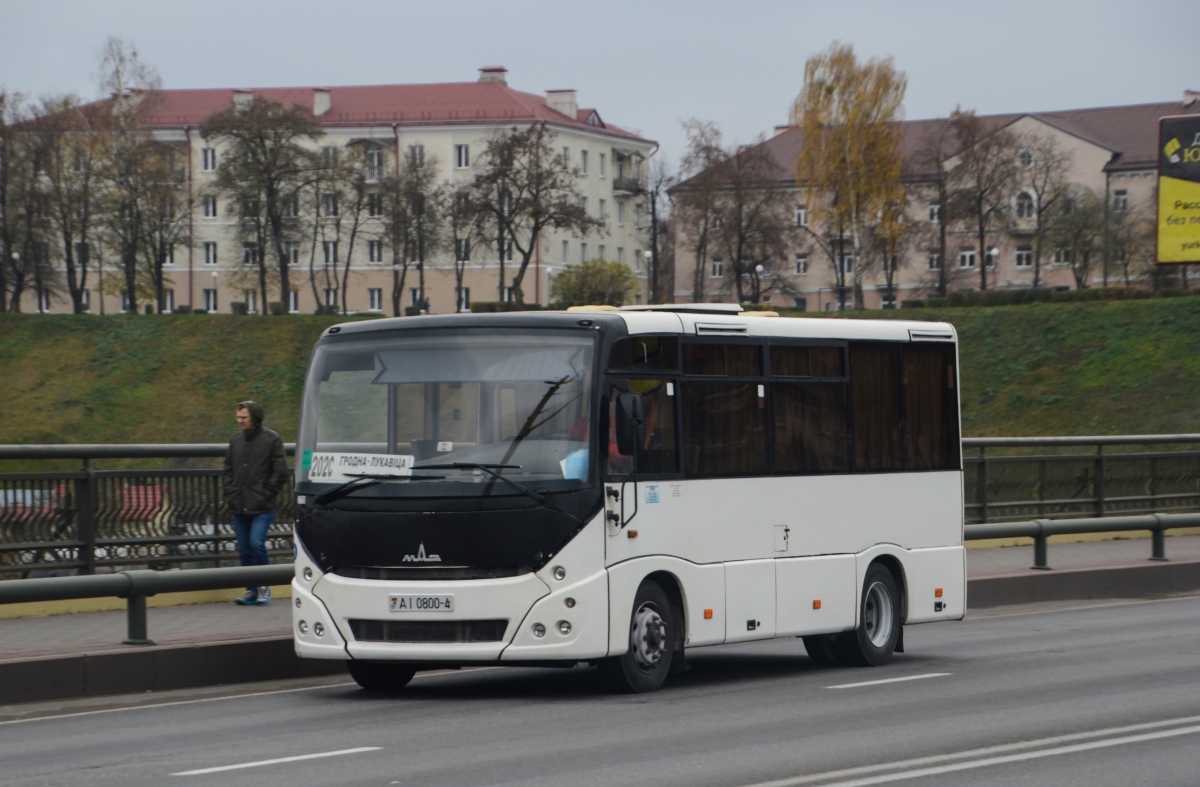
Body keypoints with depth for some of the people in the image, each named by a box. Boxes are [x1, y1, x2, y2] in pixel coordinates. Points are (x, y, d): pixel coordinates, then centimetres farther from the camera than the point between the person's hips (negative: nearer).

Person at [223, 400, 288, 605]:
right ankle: (252, 590, 14)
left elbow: (280, 473, -4)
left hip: (262, 508, -6)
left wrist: (266, 495, -8)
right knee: (244, 549, 6)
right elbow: (228, 470, 20)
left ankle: (264, 586, -1)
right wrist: (230, 495, 8)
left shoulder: (271, 440, -4)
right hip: (239, 508, 6)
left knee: (256, 543, -17)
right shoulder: (236, 440, 13)